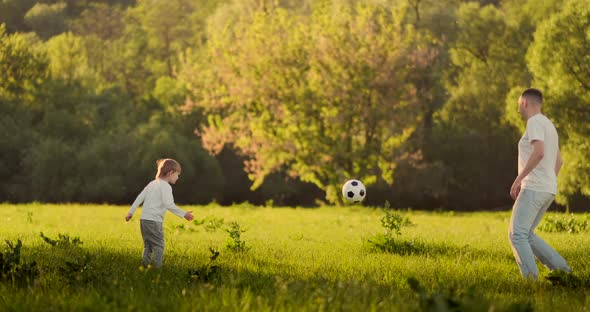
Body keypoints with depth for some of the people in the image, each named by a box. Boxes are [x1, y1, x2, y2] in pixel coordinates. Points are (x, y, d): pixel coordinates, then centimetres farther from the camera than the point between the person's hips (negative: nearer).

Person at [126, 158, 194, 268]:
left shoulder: (152, 184, 16)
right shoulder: (166, 186, -10)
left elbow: (140, 198, 15)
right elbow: (168, 204, -21)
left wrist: (131, 212, 18)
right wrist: (183, 214, -19)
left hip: (144, 219, 8)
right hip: (154, 222, -8)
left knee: (148, 245, 14)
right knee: (158, 246, -3)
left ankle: (145, 265, 6)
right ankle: (157, 267, -8)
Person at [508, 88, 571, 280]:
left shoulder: (535, 122, -10)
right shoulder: (549, 127, 20)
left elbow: (539, 152, -26)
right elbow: (558, 162, 26)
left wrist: (519, 178, -22)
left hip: (533, 188, -9)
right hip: (547, 191, 9)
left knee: (517, 234, -10)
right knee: (526, 235, 13)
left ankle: (531, 280, -18)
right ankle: (560, 269, 7)